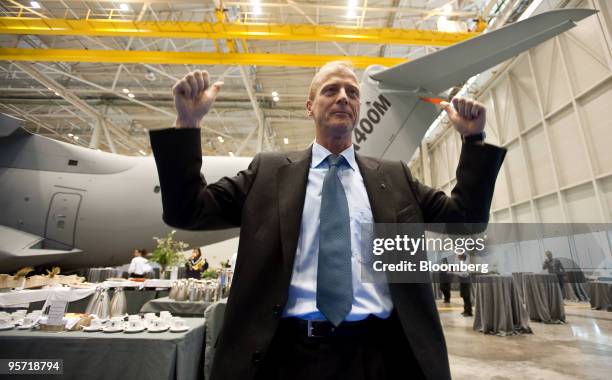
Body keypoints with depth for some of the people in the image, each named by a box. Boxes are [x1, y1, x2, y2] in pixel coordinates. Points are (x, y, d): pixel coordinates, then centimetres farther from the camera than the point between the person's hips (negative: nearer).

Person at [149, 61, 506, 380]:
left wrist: (473, 139, 0)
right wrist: (188, 122, -11)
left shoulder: (394, 176, 7)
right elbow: (188, 211, -1)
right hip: (291, 351, -1)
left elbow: (465, 218, 8)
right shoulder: (269, 170, 2)